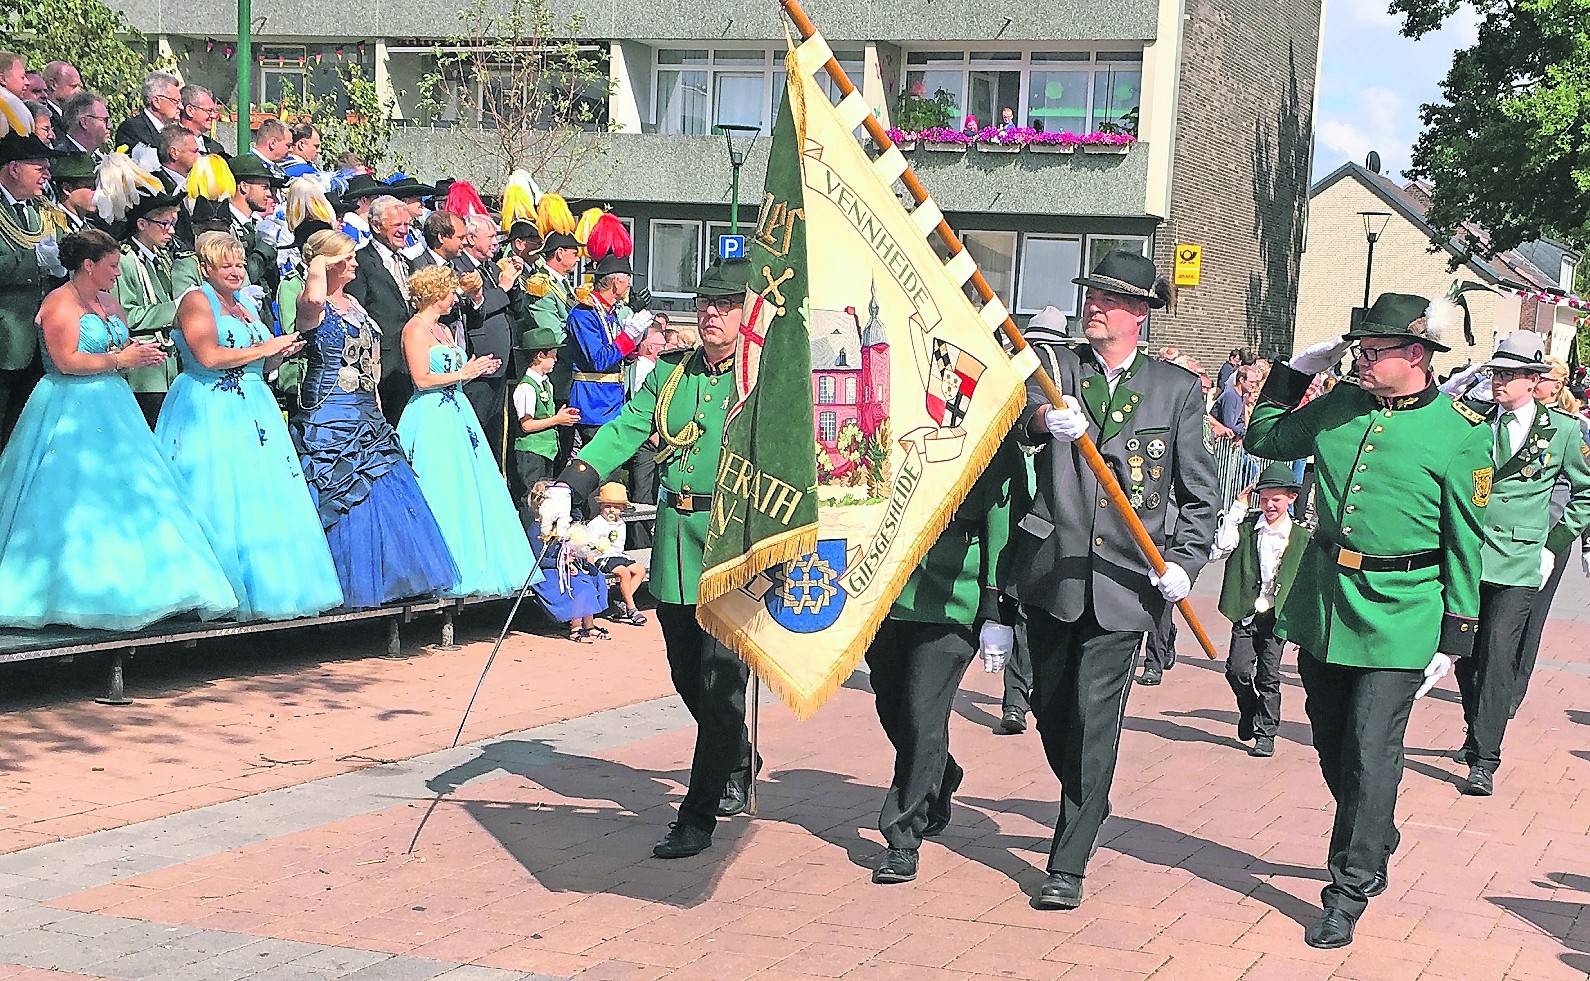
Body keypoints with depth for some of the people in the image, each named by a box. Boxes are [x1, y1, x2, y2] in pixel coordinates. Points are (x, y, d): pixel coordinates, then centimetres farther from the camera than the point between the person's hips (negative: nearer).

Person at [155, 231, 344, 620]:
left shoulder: (245, 306, 20)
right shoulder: (196, 300, -4)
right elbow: (209, 357, -18)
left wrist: (281, 353, 6)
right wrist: (265, 348, -11)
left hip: (253, 411, 8)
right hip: (211, 411, -8)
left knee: (263, 498, 2)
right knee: (220, 503, -7)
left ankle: (268, 587, 6)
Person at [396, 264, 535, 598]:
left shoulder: (444, 330, 19)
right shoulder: (415, 328, -7)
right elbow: (421, 378, -16)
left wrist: (475, 370, 5)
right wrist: (461, 373, -9)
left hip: (455, 415, 9)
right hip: (431, 418, -9)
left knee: (469, 490, 6)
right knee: (440, 493, -8)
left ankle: (472, 564, 10)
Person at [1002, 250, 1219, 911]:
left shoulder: (1177, 390, 5)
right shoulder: (1053, 364, 5)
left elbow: (1200, 495, 9)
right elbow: (1026, 409, -19)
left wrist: (1183, 564, -4)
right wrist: (1046, 418, -42)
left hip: (1125, 580, -2)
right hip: (1051, 573, 2)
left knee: (1095, 722, -6)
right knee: (1050, 711, 14)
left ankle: (1068, 866, 1)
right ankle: (1087, 811, 41)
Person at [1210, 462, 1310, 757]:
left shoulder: (1302, 538, 2)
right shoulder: (1245, 526, 2)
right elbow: (1215, 552, -12)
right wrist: (1236, 511, -11)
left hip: (1277, 615, -1)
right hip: (1245, 613, 1)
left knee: (1268, 677, 2)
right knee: (1238, 670, -6)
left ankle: (1266, 733, 16)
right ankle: (1249, 710, 24)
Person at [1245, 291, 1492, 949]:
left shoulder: (1461, 432, -7)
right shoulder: (1340, 405, 5)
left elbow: (1465, 543, -4)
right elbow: (1264, 438, 21)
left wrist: (1454, 638, -4)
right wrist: (1296, 370, 10)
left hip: (1398, 619, -5)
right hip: (1322, 605, 5)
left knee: (1371, 753, -5)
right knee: (1332, 744, 16)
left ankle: (1349, 893, 6)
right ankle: (1376, 846, 40)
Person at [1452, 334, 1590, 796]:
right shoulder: (1471, 419, 4)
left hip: (1519, 563, -2)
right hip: (1465, 556, 3)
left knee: (1498, 657, -10)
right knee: (1466, 653, 11)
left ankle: (1483, 761, -7)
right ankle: (1477, 734, 34)